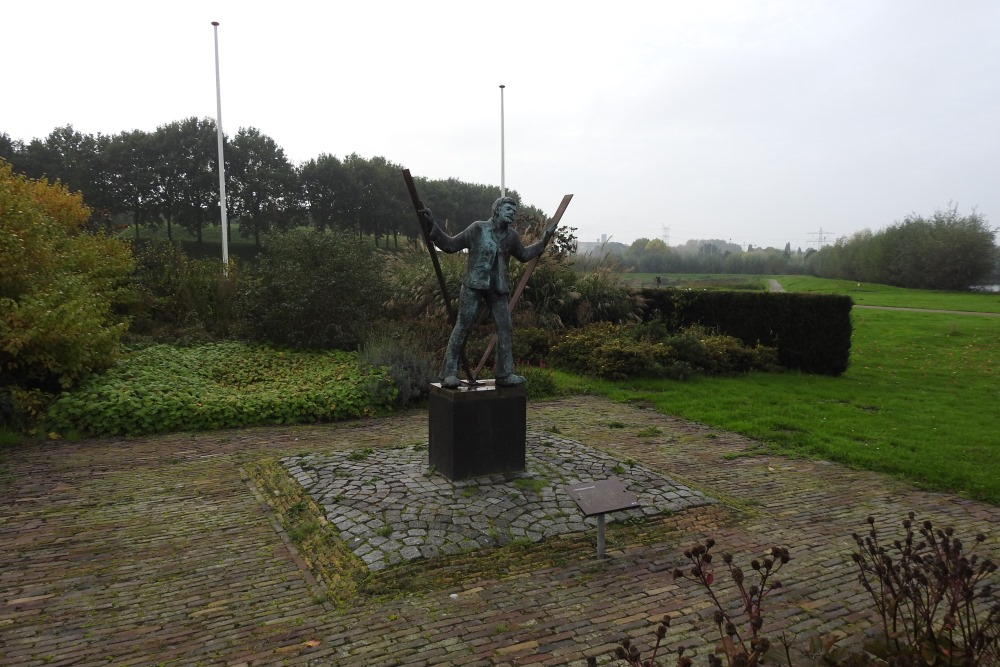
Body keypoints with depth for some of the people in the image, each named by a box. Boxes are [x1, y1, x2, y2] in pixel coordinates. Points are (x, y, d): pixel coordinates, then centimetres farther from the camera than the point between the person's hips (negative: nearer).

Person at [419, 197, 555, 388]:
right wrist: (432, 226, -12)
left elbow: (523, 255, 27)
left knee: (505, 329, 1)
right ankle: (449, 373, -3)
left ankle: (505, 374, 10)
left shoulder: (511, 236, 8)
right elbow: (450, 245, -3)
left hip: (498, 289, 5)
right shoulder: (477, 228, -4)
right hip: (474, 286, -5)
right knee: (462, 328, -8)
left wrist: (544, 239, 23)